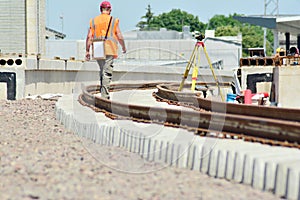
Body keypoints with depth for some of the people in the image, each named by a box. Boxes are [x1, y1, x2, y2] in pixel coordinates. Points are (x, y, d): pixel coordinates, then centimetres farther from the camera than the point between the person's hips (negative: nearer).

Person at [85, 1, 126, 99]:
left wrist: (87, 51, 4)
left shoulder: (93, 21, 10)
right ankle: (105, 96, -15)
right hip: (109, 51, -4)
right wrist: (124, 47, 18)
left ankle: (103, 93, 17)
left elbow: (89, 37, 2)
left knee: (102, 72, 17)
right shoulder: (113, 21, 1)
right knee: (107, 73, -8)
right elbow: (120, 37, 1)